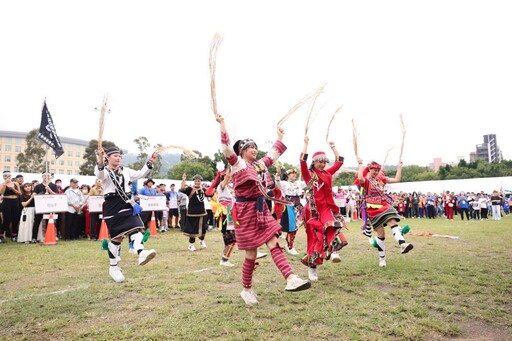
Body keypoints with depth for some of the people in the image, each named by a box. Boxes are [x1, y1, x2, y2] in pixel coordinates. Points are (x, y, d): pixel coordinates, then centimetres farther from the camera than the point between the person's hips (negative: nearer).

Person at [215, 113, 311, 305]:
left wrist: (280, 137, 34)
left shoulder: (261, 164, 15)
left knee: (274, 244, -6)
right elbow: (226, 147, -20)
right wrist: (222, 124, -22)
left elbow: (274, 153, 29)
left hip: (262, 210, 6)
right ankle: (247, 290, 20)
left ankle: (291, 279, -13)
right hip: (246, 211, -6)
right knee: (251, 254, 2)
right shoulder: (238, 163, -5)